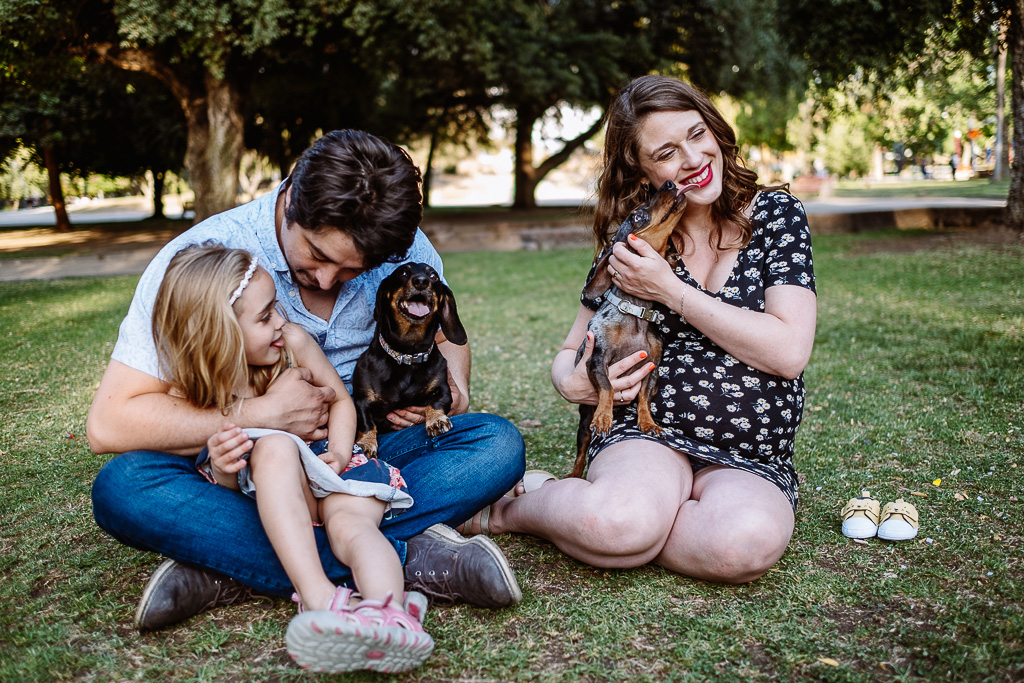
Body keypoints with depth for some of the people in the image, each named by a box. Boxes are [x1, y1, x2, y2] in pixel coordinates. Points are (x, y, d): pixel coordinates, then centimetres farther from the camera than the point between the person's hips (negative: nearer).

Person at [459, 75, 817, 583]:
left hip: (753, 464, 1)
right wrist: (571, 383, -11)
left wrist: (670, 290, -12)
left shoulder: (775, 215, 3)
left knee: (748, 542, -35)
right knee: (619, 518, -37)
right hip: (648, 436, -1)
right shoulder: (633, 245, 8)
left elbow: (789, 351, -9)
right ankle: (519, 501, -4)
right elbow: (570, 351, 15)